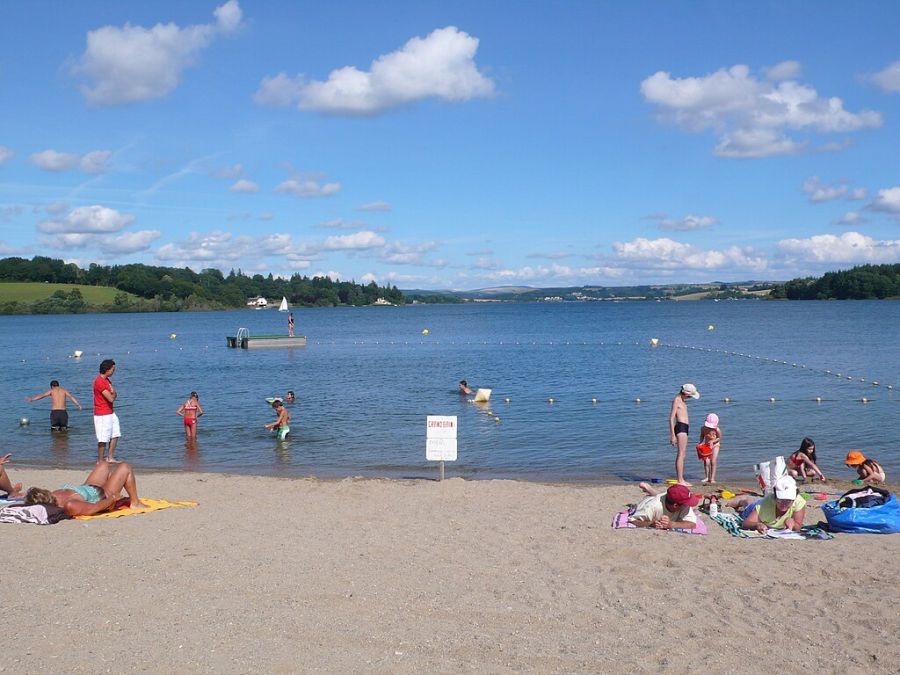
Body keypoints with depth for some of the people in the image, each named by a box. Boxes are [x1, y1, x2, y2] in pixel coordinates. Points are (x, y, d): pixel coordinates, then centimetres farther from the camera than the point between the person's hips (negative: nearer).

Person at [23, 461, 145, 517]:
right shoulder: (69, 506, -46)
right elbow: (95, 508, -35)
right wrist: (113, 498, -18)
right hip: (102, 498, -8)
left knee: (104, 465, 28)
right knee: (125, 467, 3)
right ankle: (135, 502, 23)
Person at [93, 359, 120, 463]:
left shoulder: (106, 380, 13)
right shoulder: (99, 381, -19)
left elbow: (115, 395, 14)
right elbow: (111, 398, -22)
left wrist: (113, 393, -9)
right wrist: (113, 393, 0)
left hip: (110, 413, 10)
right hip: (102, 415, -10)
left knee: (115, 435, 13)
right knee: (103, 439, -5)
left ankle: (110, 458, 20)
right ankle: (100, 461, 4)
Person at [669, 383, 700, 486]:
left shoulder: (682, 401, 18)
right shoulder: (676, 400, -10)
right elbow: (671, 419, -14)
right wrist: (673, 435, -18)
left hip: (685, 427, 10)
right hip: (681, 427, -10)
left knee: (682, 454, 12)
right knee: (681, 454, -10)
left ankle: (679, 479, 18)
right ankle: (680, 480, -11)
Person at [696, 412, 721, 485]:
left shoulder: (717, 430, -23)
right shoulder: (703, 428, -13)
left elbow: (719, 438, -11)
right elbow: (702, 435, 5)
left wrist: (712, 441, -25)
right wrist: (701, 442, -10)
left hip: (715, 445, -3)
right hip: (706, 446, 3)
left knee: (713, 462, -7)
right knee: (706, 462, -6)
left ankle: (712, 478, 0)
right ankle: (707, 477, 6)